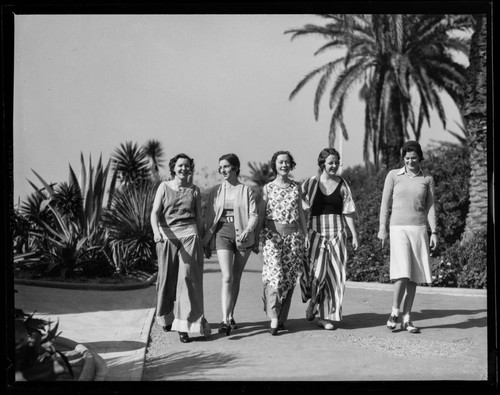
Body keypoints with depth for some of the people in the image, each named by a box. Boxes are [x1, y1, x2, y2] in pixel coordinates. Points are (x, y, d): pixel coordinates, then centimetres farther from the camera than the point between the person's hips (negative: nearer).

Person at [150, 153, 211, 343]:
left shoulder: (194, 190, 11)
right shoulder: (164, 187, 7)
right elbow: (155, 212, -1)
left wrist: (201, 240, 15)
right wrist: (157, 231, -19)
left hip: (189, 235, 0)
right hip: (167, 237, 0)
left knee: (188, 277, -10)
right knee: (167, 278, 7)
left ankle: (183, 325, -10)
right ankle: (167, 317, 29)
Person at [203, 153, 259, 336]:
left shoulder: (246, 190, 2)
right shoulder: (215, 191, 8)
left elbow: (254, 214, -4)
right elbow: (208, 217, 11)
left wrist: (247, 230, -23)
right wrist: (206, 242, 9)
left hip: (243, 235, 0)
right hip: (223, 233, 0)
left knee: (236, 277, 9)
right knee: (227, 277, -13)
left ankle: (231, 316, 23)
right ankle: (224, 320, -17)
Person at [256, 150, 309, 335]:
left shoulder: (296, 187, 11)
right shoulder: (268, 188, 4)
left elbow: (300, 212, 14)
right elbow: (261, 214, 5)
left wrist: (305, 234, 10)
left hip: (293, 235, 3)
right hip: (272, 235, -3)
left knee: (289, 277, 2)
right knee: (275, 274, -15)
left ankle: (282, 318, 12)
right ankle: (273, 317, -13)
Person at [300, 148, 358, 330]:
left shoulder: (342, 185, 7)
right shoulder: (311, 183, 2)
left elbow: (348, 212, 8)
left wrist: (354, 235, 4)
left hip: (337, 233, 2)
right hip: (316, 231, -2)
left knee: (335, 274, 0)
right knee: (316, 271, -9)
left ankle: (327, 316, 10)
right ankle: (312, 302, 23)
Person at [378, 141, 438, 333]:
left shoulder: (427, 179, 8)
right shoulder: (393, 175, 3)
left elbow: (430, 207, 8)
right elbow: (385, 202, 5)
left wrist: (434, 233, 0)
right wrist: (382, 228, 1)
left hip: (419, 229, 2)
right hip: (398, 228, -2)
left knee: (414, 276, 1)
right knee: (403, 272, -16)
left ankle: (407, 319, 9)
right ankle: (394, 312, 2)